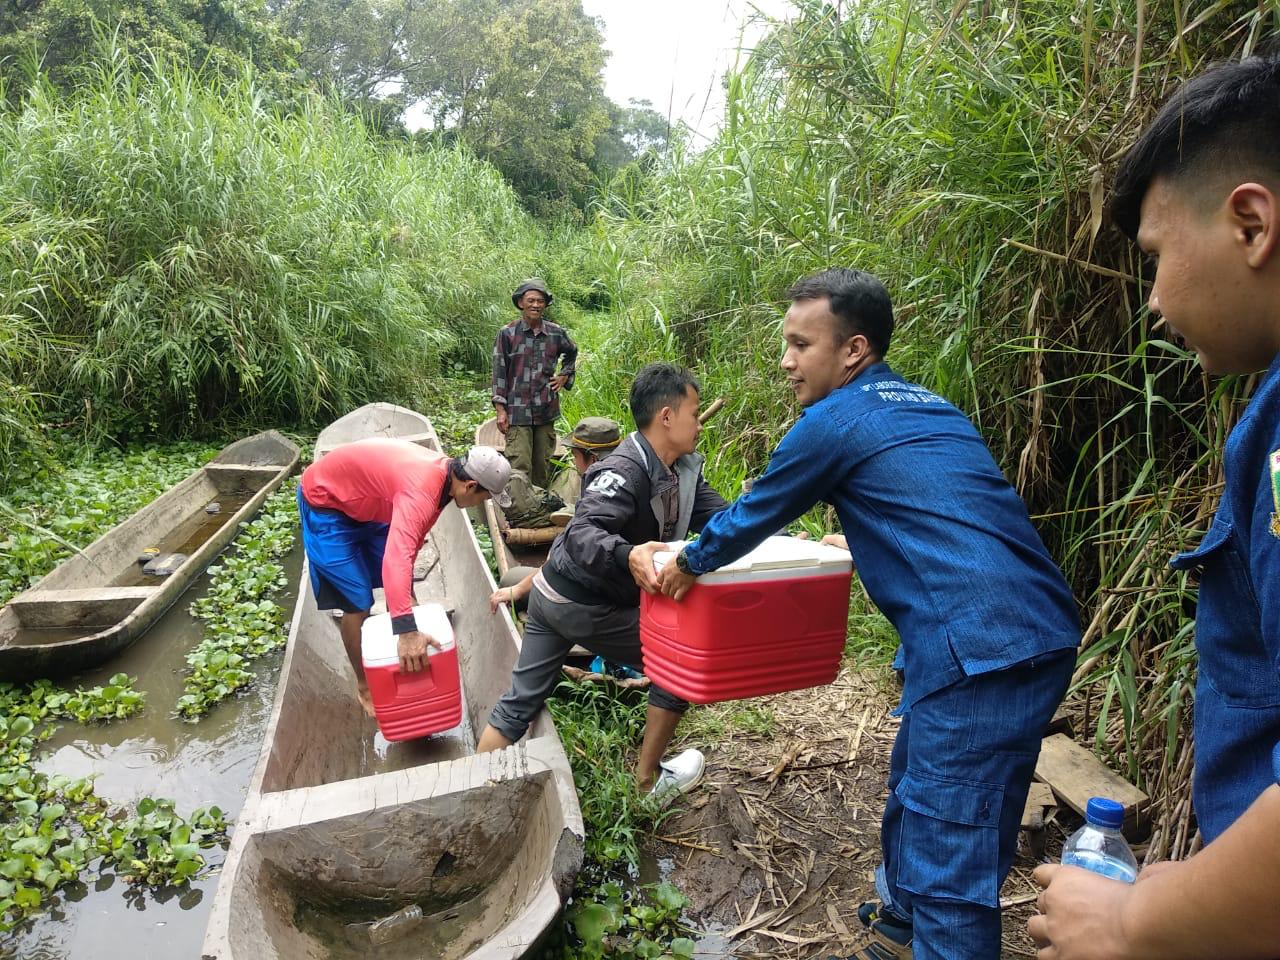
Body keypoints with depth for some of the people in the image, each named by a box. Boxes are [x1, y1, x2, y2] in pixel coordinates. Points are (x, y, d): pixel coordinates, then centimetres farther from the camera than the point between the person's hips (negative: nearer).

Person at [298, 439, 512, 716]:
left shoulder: (444, 471, -9)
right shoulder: (423, 490, -37)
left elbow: (410, 540, 6)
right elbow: (396, 558, -51)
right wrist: (406, 631, -58)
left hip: (363, 501, 9)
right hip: (325, 501, -9)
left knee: (401, 587, 12)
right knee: (358, 602, -7)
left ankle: (408, 663, 27)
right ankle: (365, 686, 13)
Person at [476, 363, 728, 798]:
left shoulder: (682, 470, 1)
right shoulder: (626, 471, -26)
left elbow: (721, 517, -3)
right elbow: (582, 533, -36)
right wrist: (628, 555, -56)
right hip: (583, 606, -8)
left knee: (519, 702, 14)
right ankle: (650, 778, 22)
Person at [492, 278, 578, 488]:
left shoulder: (556, 333, 7)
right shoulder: (507, 333, -2)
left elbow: (572, 352, 29)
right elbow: (499, 372, -2)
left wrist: (564, 376, 14)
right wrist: (500, 409, -6)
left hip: (547, 410, 4)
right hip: (517, 410, -4)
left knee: (543, 465, 11)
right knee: (519, 467, -9)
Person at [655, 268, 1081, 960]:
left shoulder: (835, 420, -7)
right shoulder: (927, 405, 18)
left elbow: (754, 515, 6)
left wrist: (687, 563, 22)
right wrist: (859, 541, 49)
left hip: (980, 655, -10)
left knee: (951, 866, -2)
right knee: (914, 786, 26)